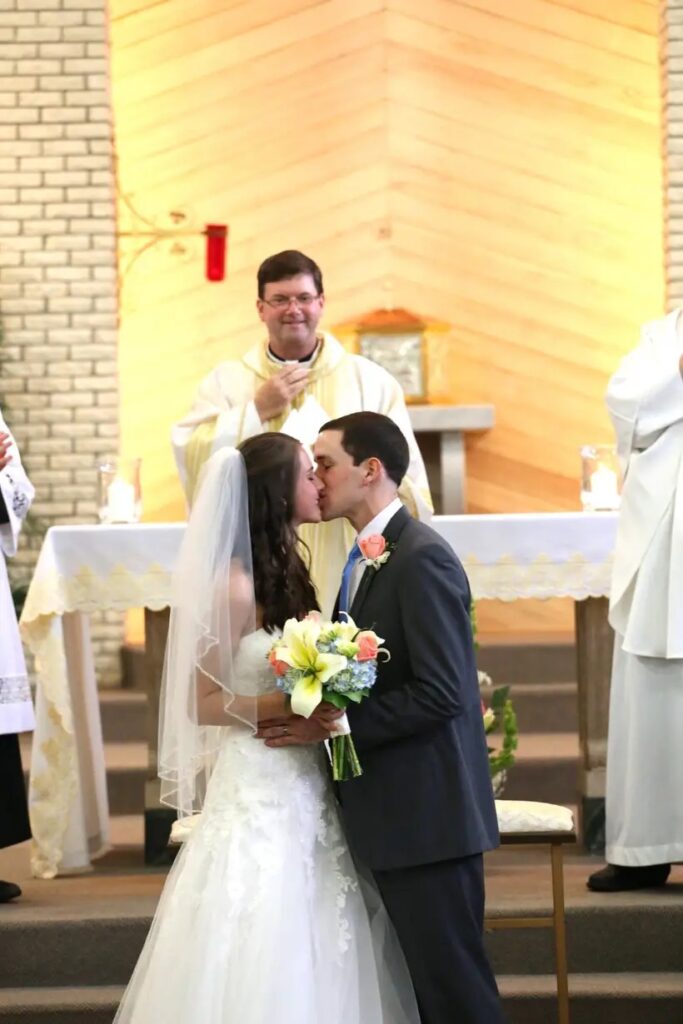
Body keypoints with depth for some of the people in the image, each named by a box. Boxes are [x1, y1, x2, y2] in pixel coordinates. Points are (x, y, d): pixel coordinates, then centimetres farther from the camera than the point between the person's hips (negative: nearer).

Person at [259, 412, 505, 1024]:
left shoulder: (422, 558, -16)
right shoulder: (366, 559, 14)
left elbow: (440, 692, -22)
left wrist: (330, 725, -20)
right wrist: (318, 711, 2)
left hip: (427, 813, -10)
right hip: (396, 813, 10)